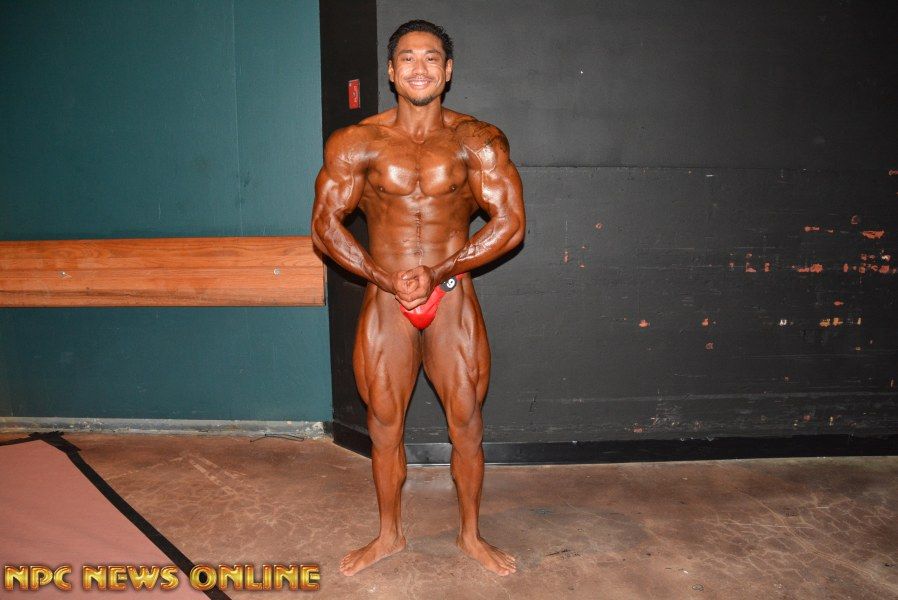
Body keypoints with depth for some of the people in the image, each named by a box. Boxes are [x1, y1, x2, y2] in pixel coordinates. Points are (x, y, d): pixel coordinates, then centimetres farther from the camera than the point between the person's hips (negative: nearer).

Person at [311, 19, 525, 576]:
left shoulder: (479, 141, -4)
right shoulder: (357, 143, -2)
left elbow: (510, 223, -10)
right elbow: (326, 224, -4)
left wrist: (436, 273, -17)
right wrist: (389, 279, -15)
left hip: (453, 299, 0)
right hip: (384, 301, 1)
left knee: (467, 421, 7)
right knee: (384, 424, 11)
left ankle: (471, 534, 30)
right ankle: (389, 535, 32)